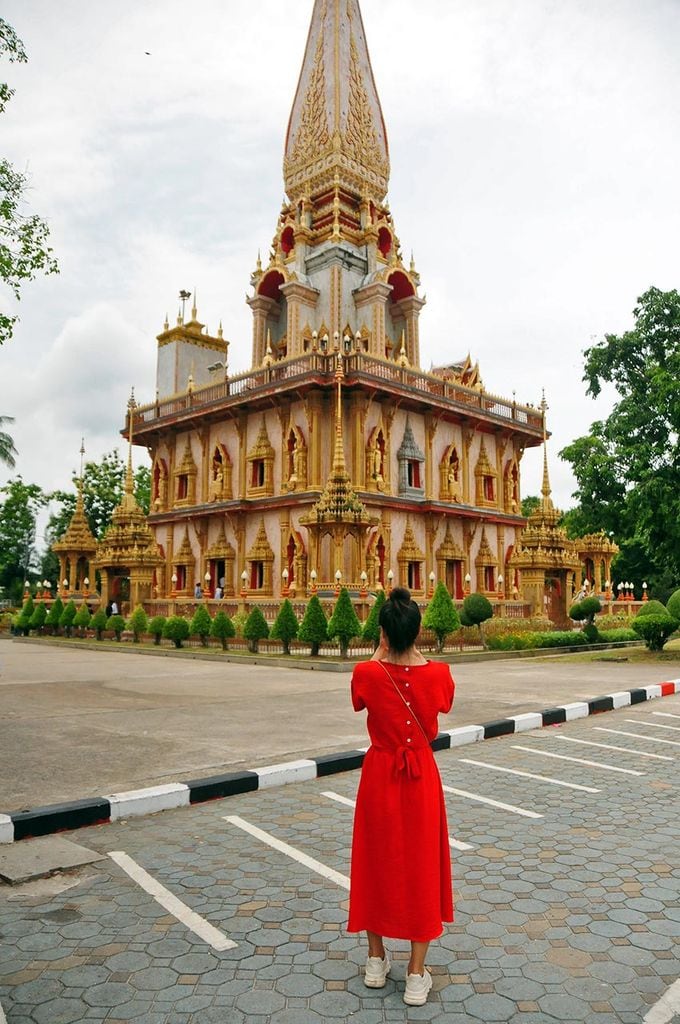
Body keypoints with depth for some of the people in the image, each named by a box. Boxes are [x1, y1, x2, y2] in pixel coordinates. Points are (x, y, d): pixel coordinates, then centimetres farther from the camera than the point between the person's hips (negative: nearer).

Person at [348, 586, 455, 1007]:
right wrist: (417, 655, 7)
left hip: (379, 775, 0)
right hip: (421, 778, 0)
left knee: (376, 861, 18)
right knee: (421, 866, 13)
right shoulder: (438, 674, -16)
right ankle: (417, 975, 22)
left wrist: (380, 654, 6)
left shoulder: (366, 674, -17)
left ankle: (377, 960, 33)